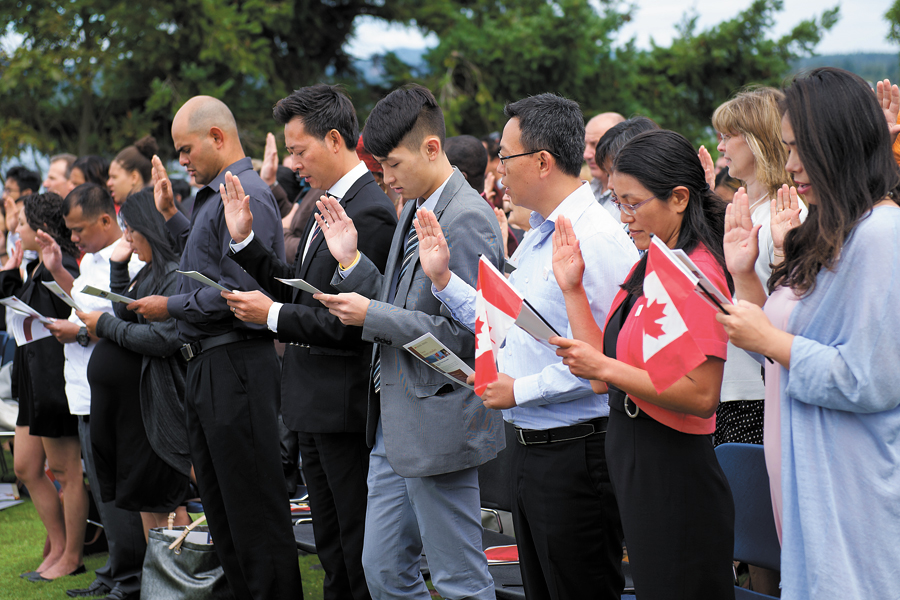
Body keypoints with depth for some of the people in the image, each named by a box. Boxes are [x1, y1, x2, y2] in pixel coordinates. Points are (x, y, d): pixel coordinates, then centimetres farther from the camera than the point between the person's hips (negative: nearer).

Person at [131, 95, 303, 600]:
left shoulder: (246, 196, -16)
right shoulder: (216, 196, 16)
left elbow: (240, 291, -23)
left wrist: (171, 307, -12)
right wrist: (172, 215, 20)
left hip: (236, 365, -11)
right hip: (207, 365, 11)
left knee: (254, 512, -4)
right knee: (220, 504, 16)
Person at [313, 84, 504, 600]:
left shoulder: (468, 219, -16)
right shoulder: (416, 210, 13)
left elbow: (463, 334, -21)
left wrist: (371, 315, -16)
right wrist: (352, 260, 3)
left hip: (439, 425, -9)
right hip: (396, 423, 10)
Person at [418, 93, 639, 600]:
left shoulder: (598, 239, -18)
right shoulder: (538, 236, 14)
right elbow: (508, 326, 22)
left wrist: (521, 389, -17)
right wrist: (444, 278, 13)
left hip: (575, 455, -10)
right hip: (530, 449, 10)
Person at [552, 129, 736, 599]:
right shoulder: (646, 268, 11)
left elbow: (701, 397, -23)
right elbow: (606, 377, 10)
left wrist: (605, 368, -23)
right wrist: (572, 290, 6)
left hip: (673, 473, -9)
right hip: (632, 457, 9)